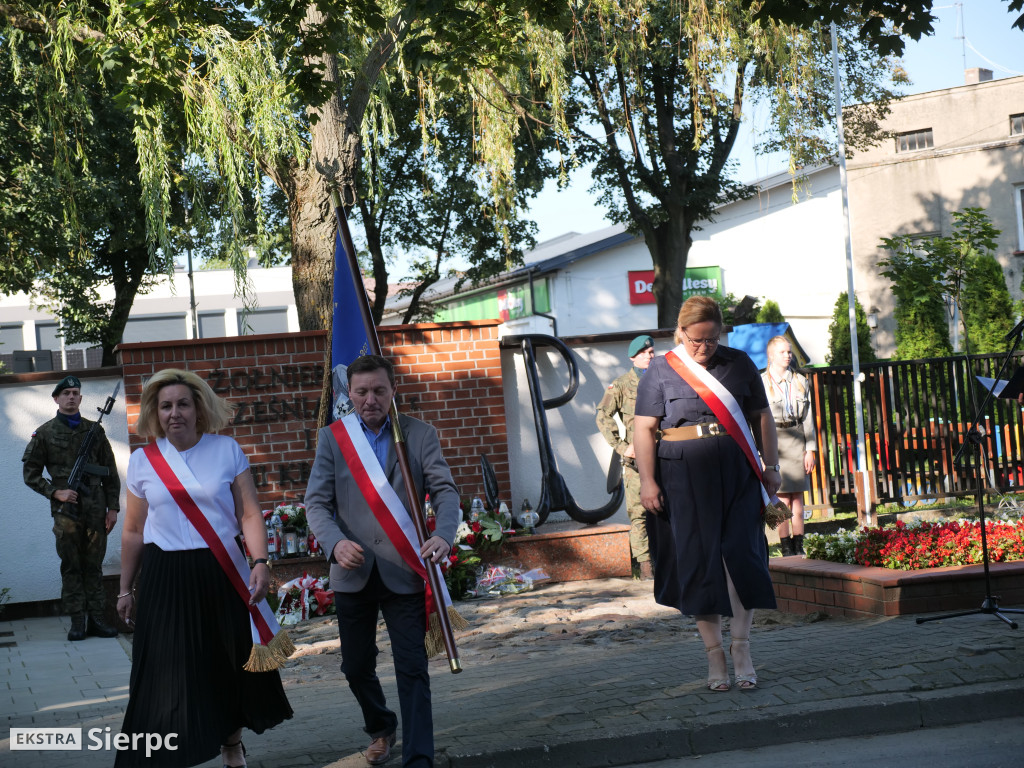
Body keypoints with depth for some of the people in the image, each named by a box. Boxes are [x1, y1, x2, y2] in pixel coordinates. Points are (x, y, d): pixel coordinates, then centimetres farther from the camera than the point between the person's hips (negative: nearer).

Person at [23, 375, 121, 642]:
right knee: (71, 567, 1)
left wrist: (113, 507, 4)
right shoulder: (45, 433, 4)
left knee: (94, 565, 5)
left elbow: (110, 472, 10)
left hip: (96, 510, 2)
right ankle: (77, 620, 5)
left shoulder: (95, 430, 9)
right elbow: (30, 472, 5)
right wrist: (55, 492, -8)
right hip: (66, 510, -1)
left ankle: (97, 618, 9)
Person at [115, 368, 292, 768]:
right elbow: (133, 531, 10)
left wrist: (260, 561, -17)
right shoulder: (143, 461, 3)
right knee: (169, 672, -4)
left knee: (231, 665, 10)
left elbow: (249, 513, -2)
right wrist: (126, 589, 12)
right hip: (165, 580, 0)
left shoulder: (226, 450, 0)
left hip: (221, 575, 0)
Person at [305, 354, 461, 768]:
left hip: (403, 572, -2)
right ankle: (380, 727, 42)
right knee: (356, 667, 15)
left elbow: (445, 490, -4)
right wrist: (335, 543, -23)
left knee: (413, 670, -7)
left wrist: (443, 535, -25)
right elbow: (317, 501, -2)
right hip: (353, 573, 2)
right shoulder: (332, 437, 4)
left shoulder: (420, 435, 2)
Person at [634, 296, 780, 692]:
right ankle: (714, 653, 9)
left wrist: (770, 466, 8)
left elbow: (762, 416, 15)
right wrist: (647, 481, -8)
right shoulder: (660, 371, 3)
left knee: (741, 553, -8)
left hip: (736, 475, 2)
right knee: (698, 562, 0)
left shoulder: (738, 363, 10)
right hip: (683, 479, -1)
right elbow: (644, 428, 0)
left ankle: (741, 646, 3)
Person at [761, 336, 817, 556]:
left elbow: (808, 418, 12)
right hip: (774, 439, -3)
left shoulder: (800, 381, 12)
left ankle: (798, 545, 9)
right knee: (782, 496, -6)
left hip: (796, 439, 3)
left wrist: (810, 449, 6)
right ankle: (786, 546, -1)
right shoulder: (761, 382, 1)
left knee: (798, 496, 4)